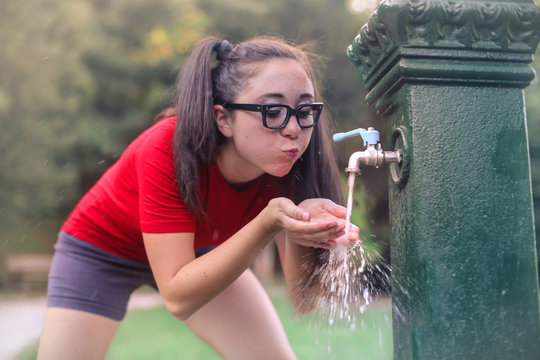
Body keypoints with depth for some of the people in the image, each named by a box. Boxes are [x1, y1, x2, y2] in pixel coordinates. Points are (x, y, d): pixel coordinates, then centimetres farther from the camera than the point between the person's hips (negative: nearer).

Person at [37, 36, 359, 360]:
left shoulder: (286, 163, -25)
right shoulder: (168, 148, -37)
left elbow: (303, 300, -24)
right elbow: (178, 297, -37)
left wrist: (301, 227, -44)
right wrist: (267, 224, -47)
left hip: (203, 252, 3)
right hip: (102, 246, -3)